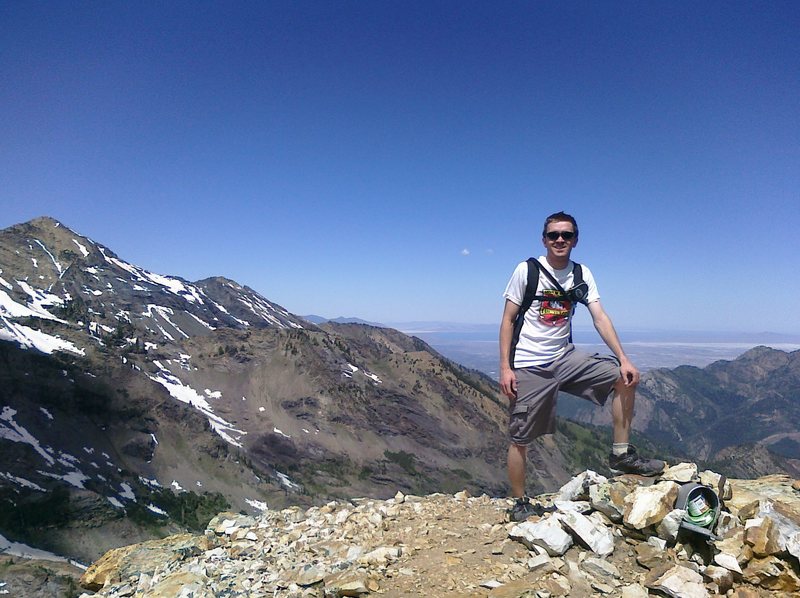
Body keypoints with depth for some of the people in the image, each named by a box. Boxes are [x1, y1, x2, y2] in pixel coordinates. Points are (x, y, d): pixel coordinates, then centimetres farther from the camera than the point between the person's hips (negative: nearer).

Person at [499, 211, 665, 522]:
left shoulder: (582, 274, 3)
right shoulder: (527, 271, -8)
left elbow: (600, 318, -2)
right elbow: (508, 320, -7)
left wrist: (623, 359, -14)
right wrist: (505, 368, -14)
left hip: (565, 358, 5)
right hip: (529, 367, -4)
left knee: (625, 378, -6)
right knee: (520, 438, 0)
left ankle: (621, 454, 6)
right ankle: (519, 504, 17)